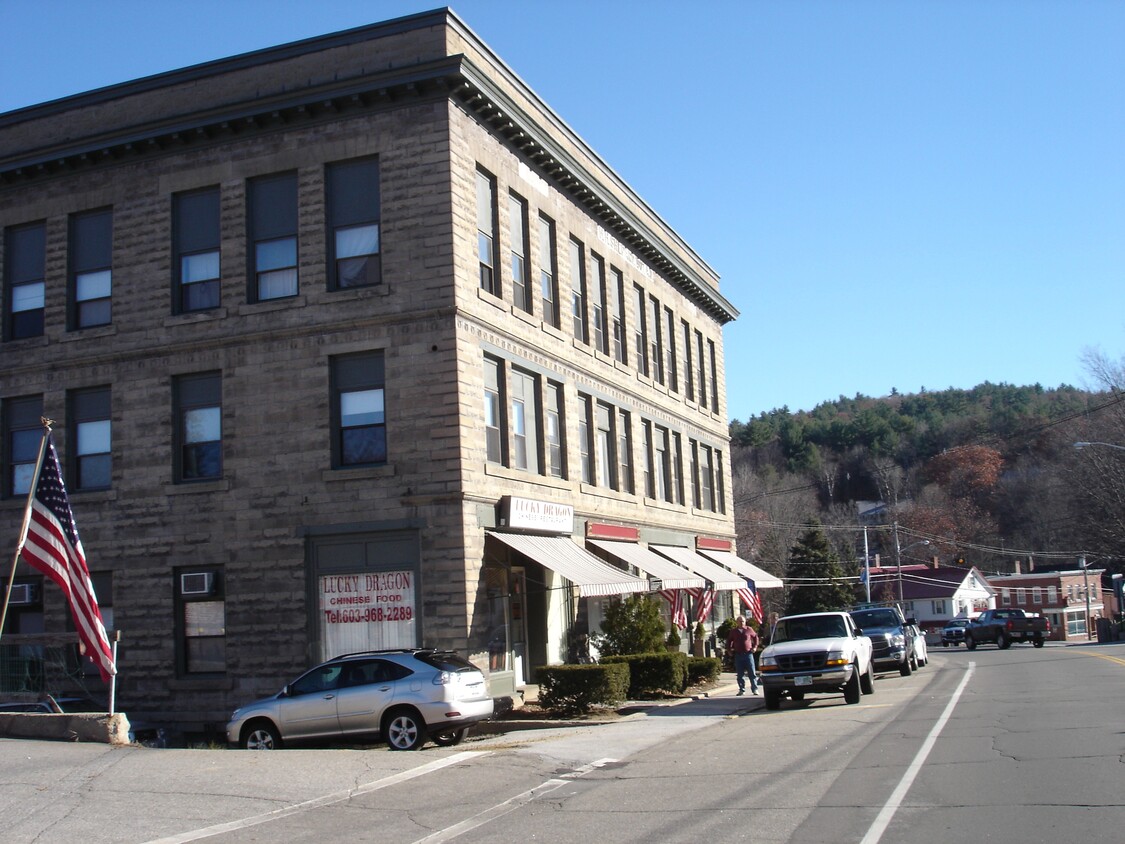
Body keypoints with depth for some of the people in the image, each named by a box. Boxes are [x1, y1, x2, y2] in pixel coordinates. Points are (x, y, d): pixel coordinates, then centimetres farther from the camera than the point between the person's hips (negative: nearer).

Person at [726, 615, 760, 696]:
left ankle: (754, 689, 4)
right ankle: (742, 690, 9)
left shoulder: (749, 629, 4)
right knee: (740, 674, 3)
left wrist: (755, 647, 8)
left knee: (752, 673, -2)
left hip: (748, 654, -2)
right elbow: (729, 641, 23)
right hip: (738, 655, 2)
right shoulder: (733, 632, 9)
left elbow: (755, 637, 16)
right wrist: (729, 649, 13)